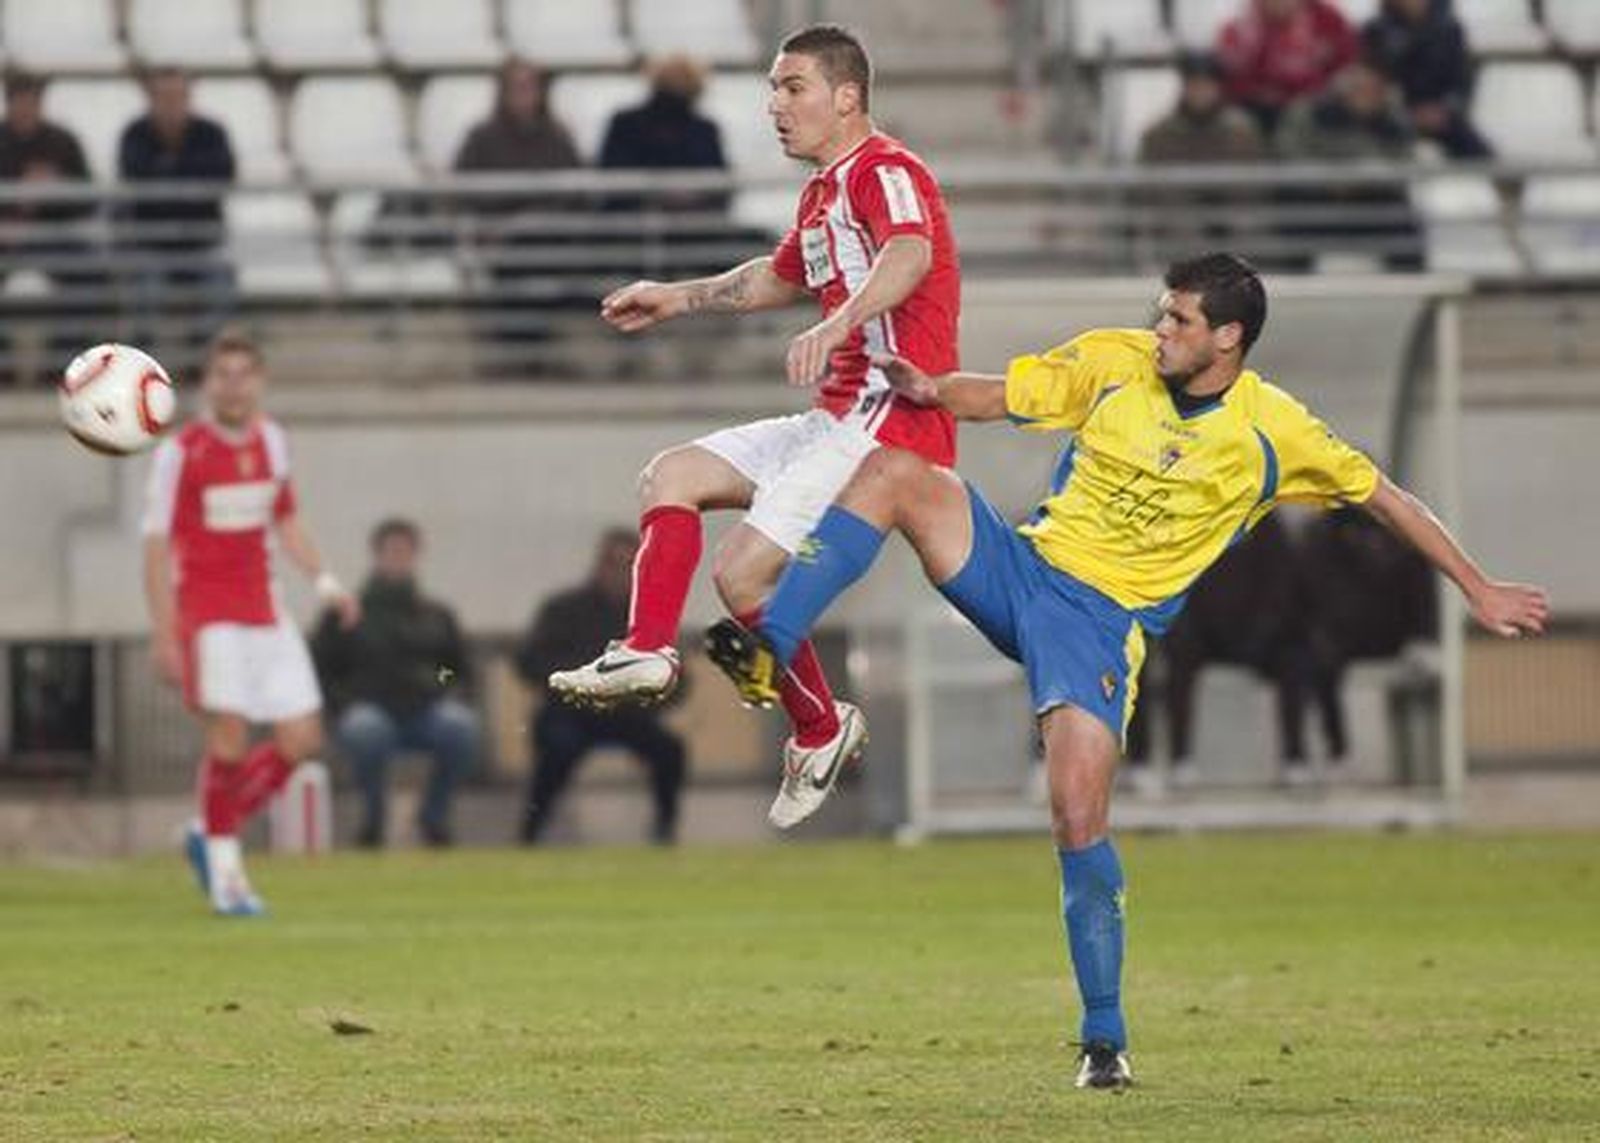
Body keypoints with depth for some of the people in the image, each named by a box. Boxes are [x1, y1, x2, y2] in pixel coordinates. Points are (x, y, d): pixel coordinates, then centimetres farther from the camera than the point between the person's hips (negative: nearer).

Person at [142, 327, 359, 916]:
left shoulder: (271, 439, 9)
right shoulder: (181, 451, -9)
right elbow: (156, 546, -9)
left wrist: (324, 580, 10)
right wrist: (163, 635, -14)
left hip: (264, 612, 6)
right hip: (206, 614, -6)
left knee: (301, 739, 0)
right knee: (229, 738, -14)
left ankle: (211, 834, 17)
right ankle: (223, 867, 3)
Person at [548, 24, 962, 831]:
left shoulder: (886, 174, -13)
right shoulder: (823, 190, 19)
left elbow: (910, 255, -37)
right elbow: (780, 278, 40)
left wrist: (837, 322, -53)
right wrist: (678, 300, 38)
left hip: (893, 416, -10)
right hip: (838, 418, 10)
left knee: (743, 572, -14)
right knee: (672, 476, 9)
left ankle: (821, 732, 4)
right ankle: (646, 652, -1)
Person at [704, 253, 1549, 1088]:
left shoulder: (1273, 433, -5)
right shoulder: (1114, 364, 0)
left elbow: (1383, 498, 5)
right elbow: (995, 397, 5)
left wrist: (1478, 591, 8)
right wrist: (930, 389, -18)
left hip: (1106, 619, -3)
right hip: (1021, 569, 3)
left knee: (1078, 819, -16)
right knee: (893, 474, -22)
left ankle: (1104, 1038, -1)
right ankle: (771, 651, -30)